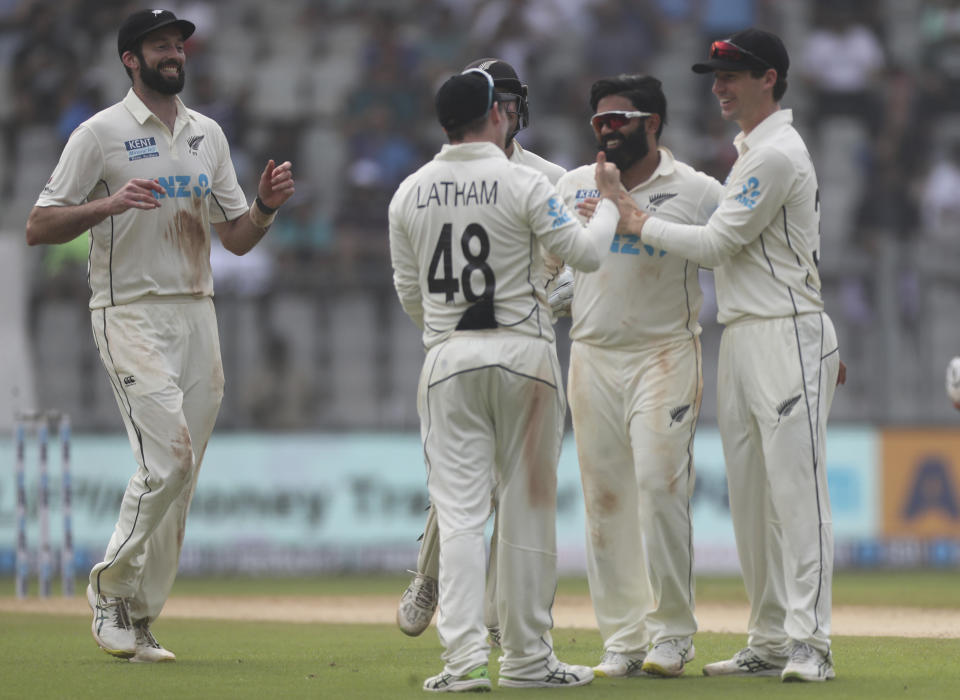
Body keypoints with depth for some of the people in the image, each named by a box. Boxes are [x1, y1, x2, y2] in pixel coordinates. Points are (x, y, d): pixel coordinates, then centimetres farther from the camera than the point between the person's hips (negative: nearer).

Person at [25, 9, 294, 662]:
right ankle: (113, 587, -2)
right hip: (131, 314, -6)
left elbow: (237, 239, 16)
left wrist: (267, 206, -5)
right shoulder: (102, 133, -4)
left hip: (197, 314, 6)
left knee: (179, 478, 3)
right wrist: (110, 204, -23)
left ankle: (137, 621, 10)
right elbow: (39, 227, -7)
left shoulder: (208, 135, 14)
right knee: (168, 457, -19)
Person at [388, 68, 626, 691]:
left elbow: (410, 294, 11)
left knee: (459, 509, 0)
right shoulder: (524, 185, -8)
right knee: (527, 507, 7)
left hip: (448, 358, 2)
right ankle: (527, 657, 11)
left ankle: (465, 654, -12)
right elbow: (586, 254, -6)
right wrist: (609, 200, 12)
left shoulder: (410, 193, 5)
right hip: (523, 352, -2)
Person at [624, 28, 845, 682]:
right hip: (742, 338, 10)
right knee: (751, 498, 9)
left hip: (788, 335, -10)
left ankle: (809, 642, -17)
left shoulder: (777, 155, -13)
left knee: (797, 489, -13)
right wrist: (825, 343, 24)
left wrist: (645, 225, -1)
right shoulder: (752, 151, 20)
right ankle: (770, 644, 12)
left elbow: (717, 244, -14)